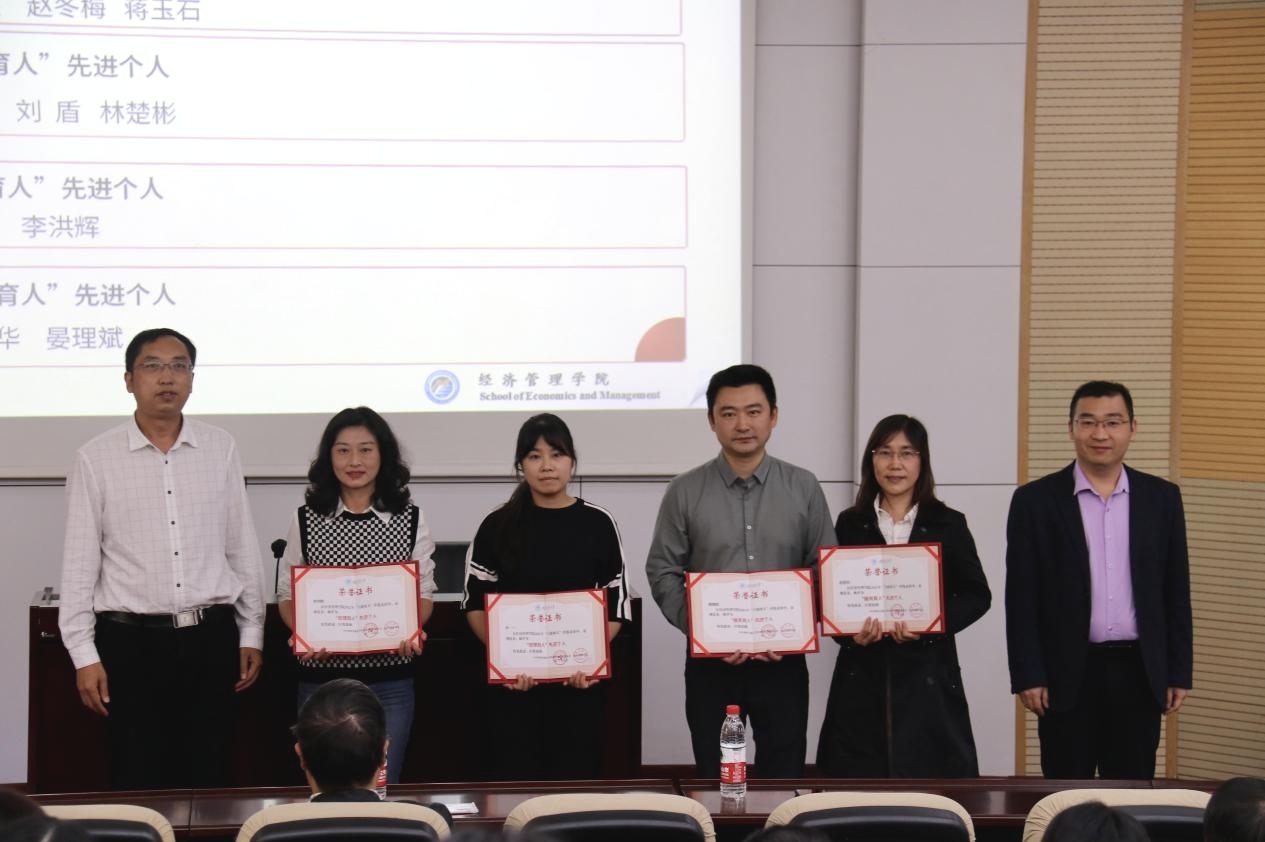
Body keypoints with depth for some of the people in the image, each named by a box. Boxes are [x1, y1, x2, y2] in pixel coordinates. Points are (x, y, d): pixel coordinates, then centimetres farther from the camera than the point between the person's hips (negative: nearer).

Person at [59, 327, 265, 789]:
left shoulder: (220, 449, 5)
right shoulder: (95, 459, -1)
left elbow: (243, 548, 9)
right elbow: (79, 564, 0)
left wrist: (251, 633, 7)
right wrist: (84, 655, -4)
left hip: (211, 637, 2)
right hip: (132, 641, -2)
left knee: (208, 780, 7)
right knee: (137, 784, 2)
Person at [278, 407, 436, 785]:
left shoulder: (409, 520, 4)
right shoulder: (306, 520, 4)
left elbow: (424, 593, 5)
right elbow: (287, 594, 6)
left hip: (389, 679, 0)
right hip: (322, 675, 0)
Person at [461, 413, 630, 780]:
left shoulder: (598, 523, 4)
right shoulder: (498, 525, 4)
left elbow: (616, 604, 4)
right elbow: (475, 603, 3)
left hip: (581, 681, 0)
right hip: (514, 679, 0)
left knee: (576, 778, 3)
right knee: (516, 780, 1)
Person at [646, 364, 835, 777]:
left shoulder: (804, 488, 3)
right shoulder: (685, 492, 1)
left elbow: (826, 571, 5)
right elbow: (662, 572, 1)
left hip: (783, 661, 0)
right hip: (711, 662, 0)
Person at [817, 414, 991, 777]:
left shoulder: (949, 525, 5)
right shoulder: (850, 523, 8)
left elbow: (976, 595, 5)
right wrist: (850, 632, -11)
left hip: (928, 678, -1)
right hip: (862, 678, 1)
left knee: (930, 781, -5)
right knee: (859, 782, -2)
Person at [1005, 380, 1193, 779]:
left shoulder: (1161, 498, 6)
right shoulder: (1036, 500, -2)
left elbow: (1175, 592, 8)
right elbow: (1021, 597, -3)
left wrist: (1179, 672, 5)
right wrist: (1028, 675, -8)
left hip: (1139, 672, 2)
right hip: (1067, 673, -2)